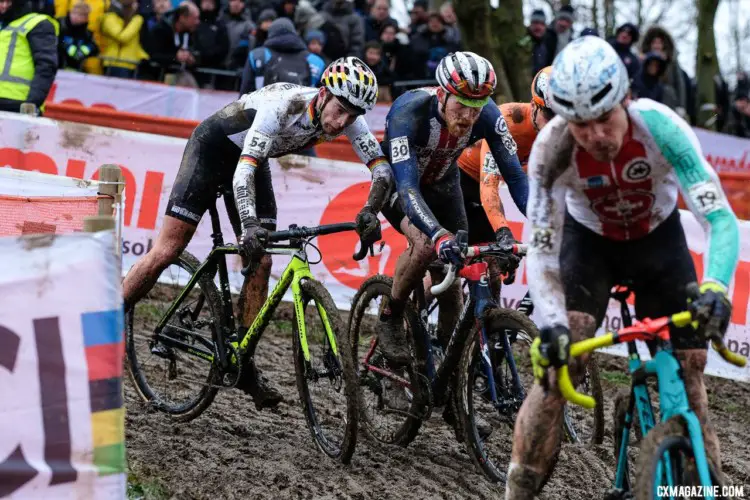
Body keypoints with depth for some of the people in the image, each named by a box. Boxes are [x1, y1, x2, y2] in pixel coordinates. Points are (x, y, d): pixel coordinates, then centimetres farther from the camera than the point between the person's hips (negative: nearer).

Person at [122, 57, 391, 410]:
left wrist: (370, 212, -39)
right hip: (213, 145, -6)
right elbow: (244, 171, -43)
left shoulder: (349, 118, -20)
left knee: (261, 263, -4)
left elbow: (382, 169, -19)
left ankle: (243, 363, 5)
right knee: (167, 251, -9)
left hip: (254, 157, 6)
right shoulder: (283, 105, -38)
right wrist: (250, 227, -57)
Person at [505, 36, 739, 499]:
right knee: (558, 365, -18)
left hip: (658, 240, 1)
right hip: (589, 242, 0)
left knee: (688, 375, -6)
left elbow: (721, 218, -37)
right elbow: (542, 251, -26)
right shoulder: (552, 148, -30)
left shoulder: (659, 126, -33)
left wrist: (715, 285, -56)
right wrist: (551, 324, -43)